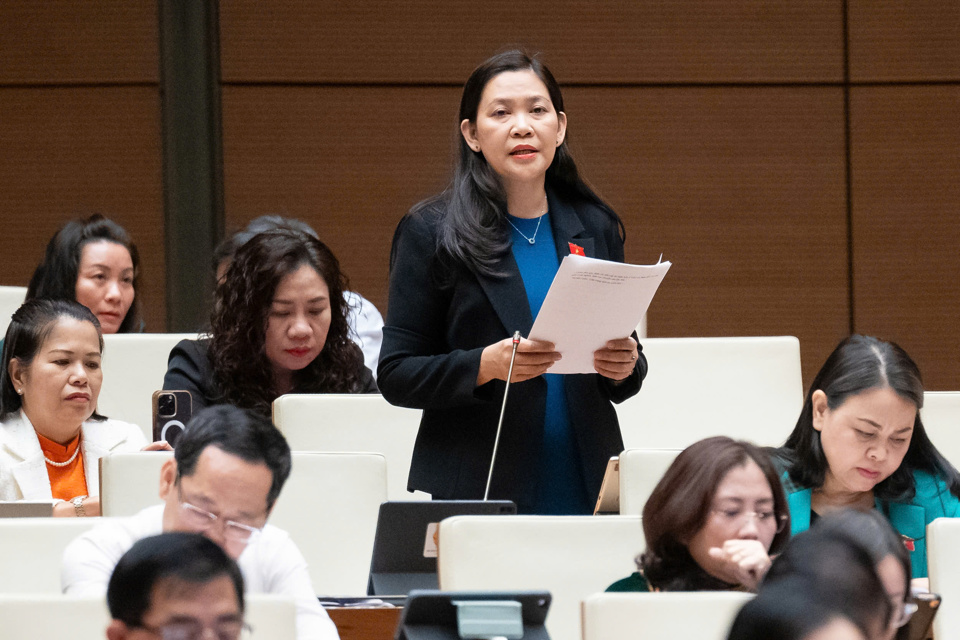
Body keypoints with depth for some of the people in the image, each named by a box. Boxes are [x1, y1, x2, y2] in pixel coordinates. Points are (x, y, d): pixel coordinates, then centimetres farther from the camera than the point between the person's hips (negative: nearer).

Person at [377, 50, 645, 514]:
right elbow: (395, 375, -3)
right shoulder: (430, 232, 1)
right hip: (474, 490, -3)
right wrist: (484, 365, -19)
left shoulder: (595, 228, 12)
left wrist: (626, 367, -6)